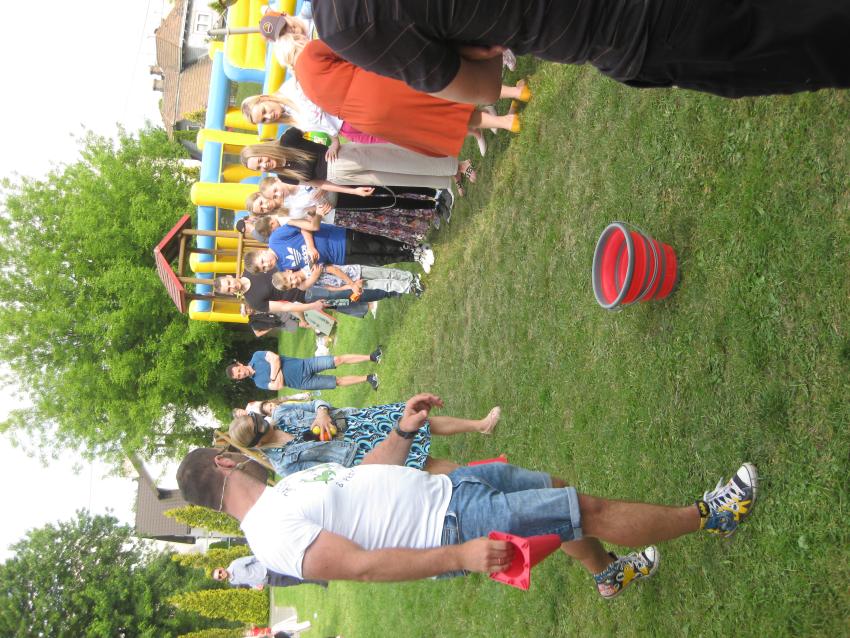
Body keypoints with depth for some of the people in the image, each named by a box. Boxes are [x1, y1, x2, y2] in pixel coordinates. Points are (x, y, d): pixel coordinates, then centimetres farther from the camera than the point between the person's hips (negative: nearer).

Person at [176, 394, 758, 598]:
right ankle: (710, 516, 13)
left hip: (443, 487, 9)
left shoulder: (289, 485, 11)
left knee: (562, 492, 23)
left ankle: (609, 573, 49)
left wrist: (403, 431, 4)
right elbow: (363, 566, -28)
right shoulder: (273, 533, -20)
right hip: (454, 524, -9)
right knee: (591, 511, -7)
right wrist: (460, 556, -35)